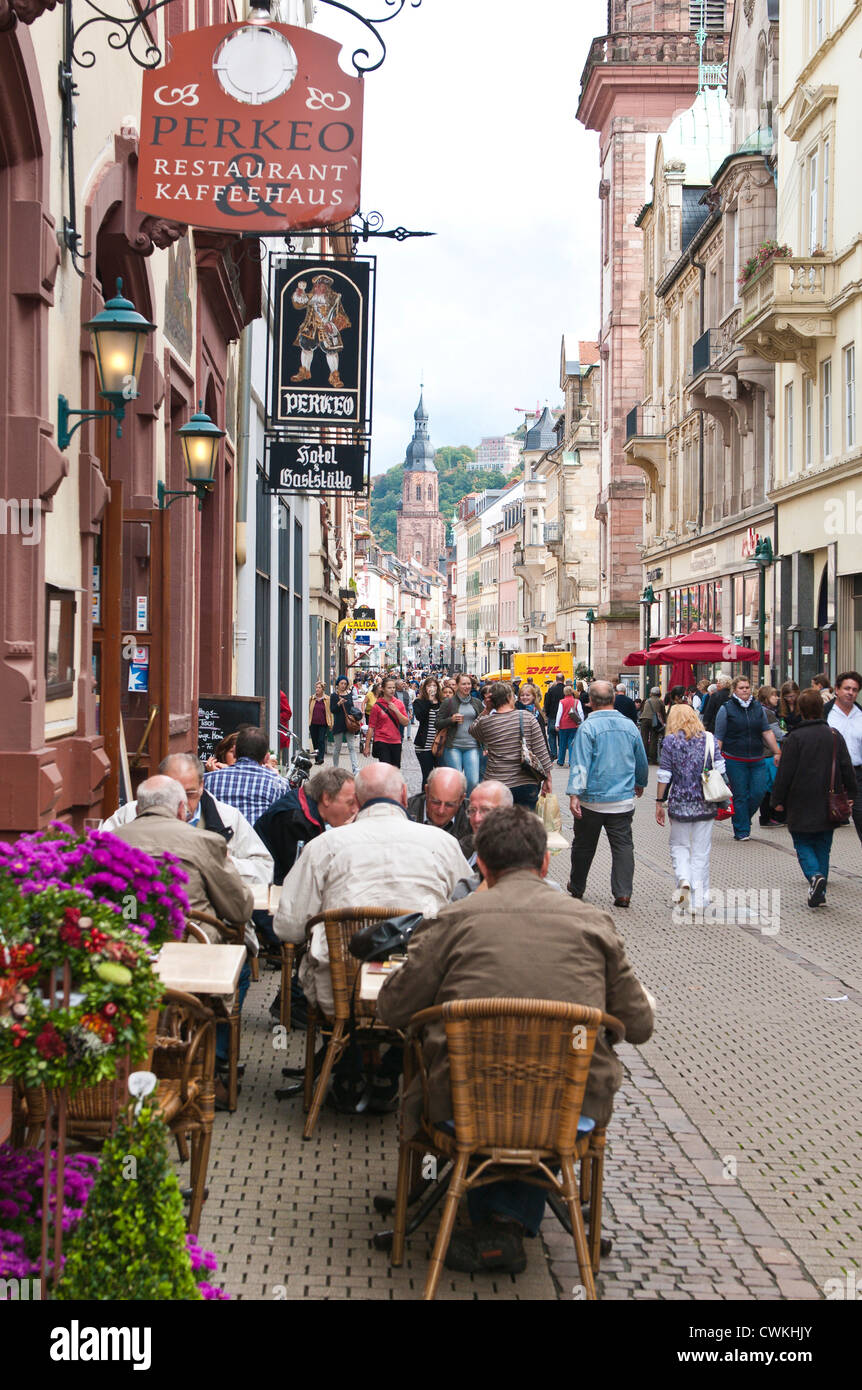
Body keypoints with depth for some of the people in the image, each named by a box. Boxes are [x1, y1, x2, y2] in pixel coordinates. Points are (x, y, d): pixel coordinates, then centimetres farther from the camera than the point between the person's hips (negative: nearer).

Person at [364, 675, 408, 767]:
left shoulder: (399, 704, 6)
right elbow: (371, 727, -2)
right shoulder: (377, 705, -4)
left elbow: (406, 722, 2)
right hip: (381, 742, -4)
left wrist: (396, 710, -11)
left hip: (396, 742, 4)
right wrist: (367, 746, -3)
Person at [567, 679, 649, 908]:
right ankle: (623, 893, -4)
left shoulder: (588, 727, -12)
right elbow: (642, 762, 16)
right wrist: (640, 784, 33)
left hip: (592, 801, -3)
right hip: (624, 800, 3)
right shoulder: (629, 726, 4)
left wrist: (574, 794, -19)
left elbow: (580, 764, -18)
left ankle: (576, 888, 27)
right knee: (623, 846, 4)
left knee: (583, 846, 12)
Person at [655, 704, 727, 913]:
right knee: (701, 850, 7)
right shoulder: (709, 739, 2)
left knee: (679, 845, 17)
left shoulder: (670, 741, -3)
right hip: (705, 803, 1)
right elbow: (719, 769, 0)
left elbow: (664, 775, -6)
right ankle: (699, 899, 7)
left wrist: (659, 802, 1)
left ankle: (683, 880, -8)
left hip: (680, 802, -1)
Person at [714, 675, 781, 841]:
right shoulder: (726, 709, -1)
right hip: (734, 760, -4)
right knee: (740, 795, -1)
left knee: (758, 792, -2)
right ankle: (741, 831, 9)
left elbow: (767, 732, 10)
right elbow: (719, 738, -2)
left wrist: (776, 753, 2)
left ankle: (743, 820, 22)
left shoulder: (758, 708, 10)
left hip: (757, 760, 4)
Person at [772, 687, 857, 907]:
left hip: (802, 806, -4)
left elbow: (785, 772, -11)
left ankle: (815, 876, -20)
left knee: (803, 845, 6)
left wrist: (778, 800, -2)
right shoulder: (834, 735, 3)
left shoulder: (795, 738, -12)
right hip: (828, 806, 4)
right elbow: (847, 768, 7)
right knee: (823, 847, 13)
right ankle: (819, 892, 12)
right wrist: (850, 795, 17)